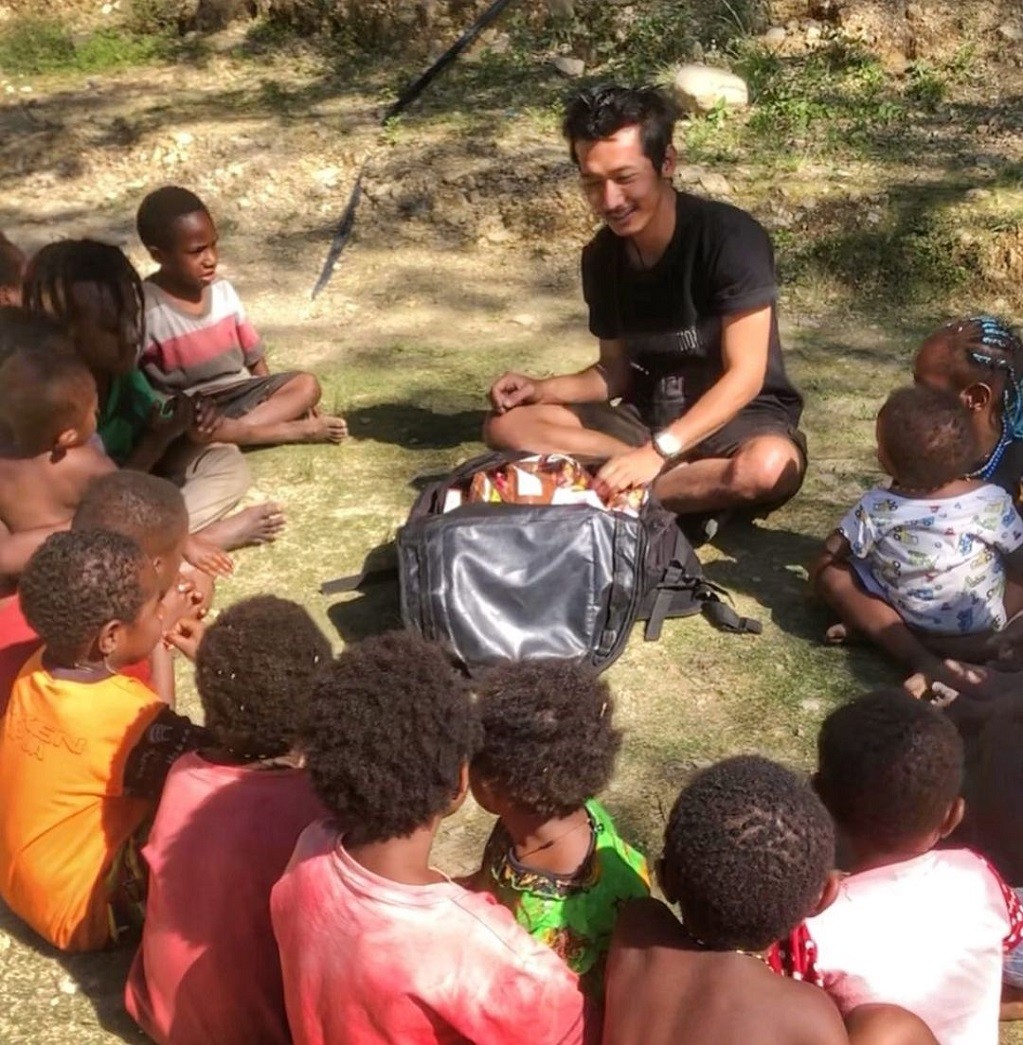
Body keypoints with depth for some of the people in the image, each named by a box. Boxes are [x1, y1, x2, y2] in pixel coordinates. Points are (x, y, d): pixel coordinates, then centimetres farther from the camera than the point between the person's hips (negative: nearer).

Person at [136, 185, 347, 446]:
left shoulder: (222, 289, 2)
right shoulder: (147, 310, -16)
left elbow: (254, 357, 11)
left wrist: (273, 399, 4)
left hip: (238, 395, 5)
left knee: (306, 385, -11)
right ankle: (301, 429, -24)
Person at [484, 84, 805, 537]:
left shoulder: (731, 237, -19)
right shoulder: (601, 257, -1)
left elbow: (745, 376, -23)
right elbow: (616, 372, 9)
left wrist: (656, 452, -32)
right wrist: (541, 390, -10)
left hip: (740, 418, -6)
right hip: (646, 415, 6)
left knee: (769, 466, -41)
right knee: (506, 424, -13)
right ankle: (698, 489, -21)